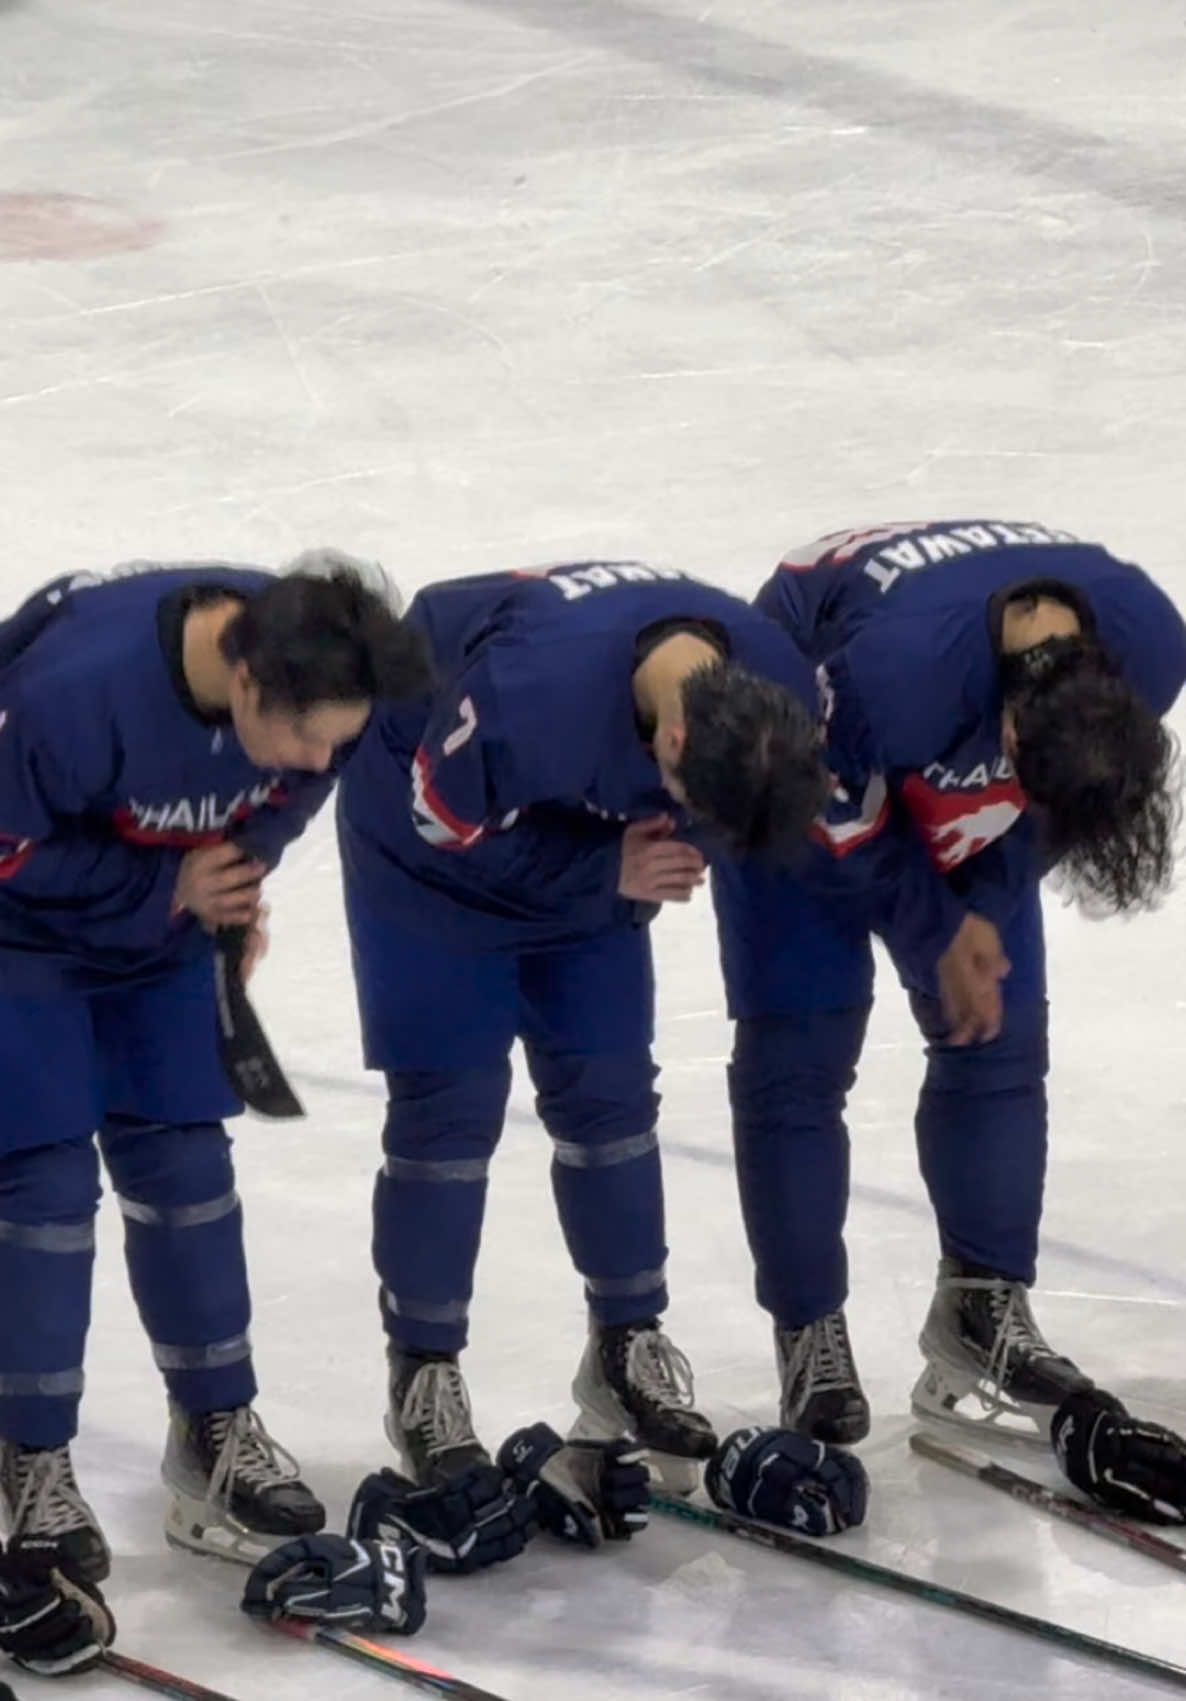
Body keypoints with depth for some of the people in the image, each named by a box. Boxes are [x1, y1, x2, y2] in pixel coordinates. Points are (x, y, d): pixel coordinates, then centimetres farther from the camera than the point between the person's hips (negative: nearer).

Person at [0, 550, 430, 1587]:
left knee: (182, 1168, 7)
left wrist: (230, 882, -13)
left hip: (166, 914, 5)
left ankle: (219, 1433, 18)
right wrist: (168, 892, -23)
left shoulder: (312, 670, -22)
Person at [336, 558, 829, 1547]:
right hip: (436, 842, -5)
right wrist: (609, 875, -28)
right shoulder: (528, 693, -45)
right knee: (451, 1100, -6)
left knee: (608, 1088, 5)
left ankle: (628, 1350, 20)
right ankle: (425, 1377, 6)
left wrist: (640, 873, -17)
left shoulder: (776, 693, -26)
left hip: (593, 854, 5)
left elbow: (707, 821, -3)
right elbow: (444, 824, -28)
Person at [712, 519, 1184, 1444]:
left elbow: (1054, 804, -9)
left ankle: (984, 1314, 13)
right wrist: (938, 933, -13)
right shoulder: (891, 670, -46)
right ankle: (811, 1336, 2)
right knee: (796, 1053, -7)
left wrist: (987, 909, -13)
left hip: (960, 787, 5)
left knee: (1000, 1036, 3)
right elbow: (835, 826, -25)